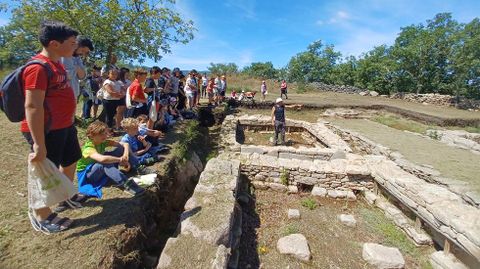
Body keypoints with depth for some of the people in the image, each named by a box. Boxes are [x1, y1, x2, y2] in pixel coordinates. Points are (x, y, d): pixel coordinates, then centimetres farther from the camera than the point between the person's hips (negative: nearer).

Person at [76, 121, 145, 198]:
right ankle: (126, 184, -51)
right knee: (105, 163, -42)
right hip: (86, 173, -7)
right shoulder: (88, 148, -30)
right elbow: (102, 159, -53)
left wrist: (126, 155, -35)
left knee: (121, 149, -12)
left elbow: (125, 144, -17)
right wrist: (120, 160, -44)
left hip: (102, 169, 7)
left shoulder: (103, 142, -10)